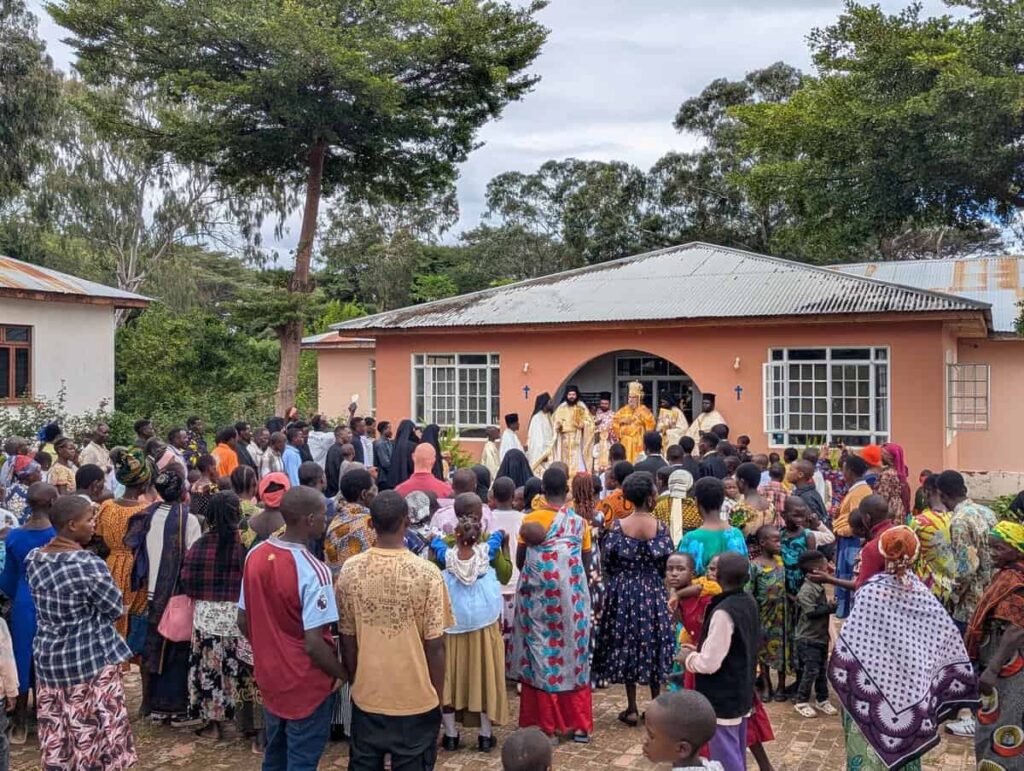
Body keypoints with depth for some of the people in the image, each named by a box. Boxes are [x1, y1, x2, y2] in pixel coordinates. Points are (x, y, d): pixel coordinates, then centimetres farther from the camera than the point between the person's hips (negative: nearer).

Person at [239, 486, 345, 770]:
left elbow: (243, 623, 4)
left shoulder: (254, 555, -5)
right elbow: (314, 645, -26)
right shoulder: (312, 571, -26)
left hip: (270, 679, 7)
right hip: (306, 686, -6)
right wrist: (346, 675, -10)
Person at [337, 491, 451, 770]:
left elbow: (347, 640, 0)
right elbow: (434, 645, -13)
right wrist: (439, 696, 1)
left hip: (366, 696, 3)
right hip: (416, 699, -3)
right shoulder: (426, 573, -17)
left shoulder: (350, 571, -8)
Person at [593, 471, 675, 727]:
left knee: (626, 644, 10)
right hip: (653, 593, 0)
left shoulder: (617, 526, -10)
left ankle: (632, 708, 15)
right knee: (653, 643, 13)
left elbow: (608, 562, -6)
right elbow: (668, 563, -7)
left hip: (623, 593, 0)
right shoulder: (660, 527, -11)